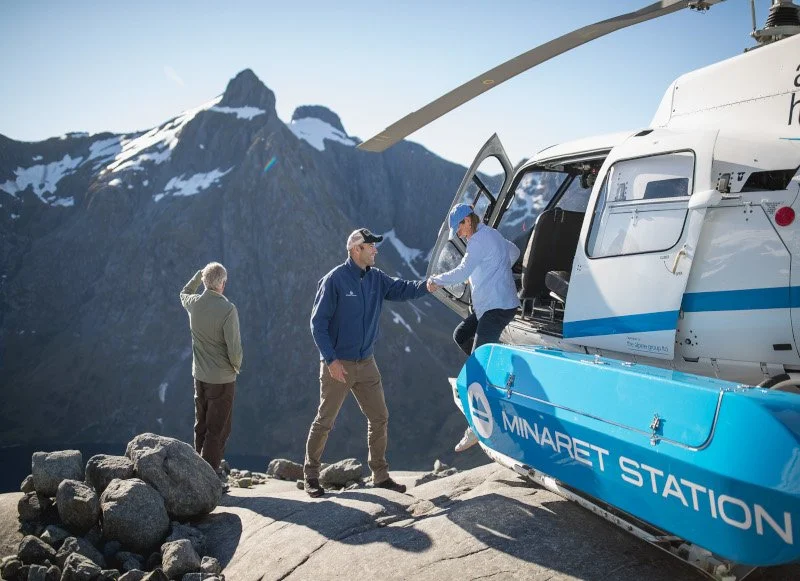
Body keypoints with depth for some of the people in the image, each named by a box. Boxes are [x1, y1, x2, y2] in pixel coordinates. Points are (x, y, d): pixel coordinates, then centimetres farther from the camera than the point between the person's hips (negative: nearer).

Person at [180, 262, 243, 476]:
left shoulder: (194, 303, -3)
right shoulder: (228, 309, -22)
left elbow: (184, 294, 24)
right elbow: (234, 347, -20)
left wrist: (199, 275, 22)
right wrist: (237, 365, -1)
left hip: (200, 375, 6)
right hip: (222, 378, -6)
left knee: (201, 426, 18)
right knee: (218, 429, 2)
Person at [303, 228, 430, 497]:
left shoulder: (376, 279, 5)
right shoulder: (335, 279, -14)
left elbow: (402, 289, -3)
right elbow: (318, 322, -14)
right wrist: (331, 360, -18)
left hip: (366, 363, 6)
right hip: (338, 365, -6)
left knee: (379, 418, 8)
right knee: (325, 421, 4)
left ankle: (380, 475, 21)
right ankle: (311, 475, 20)